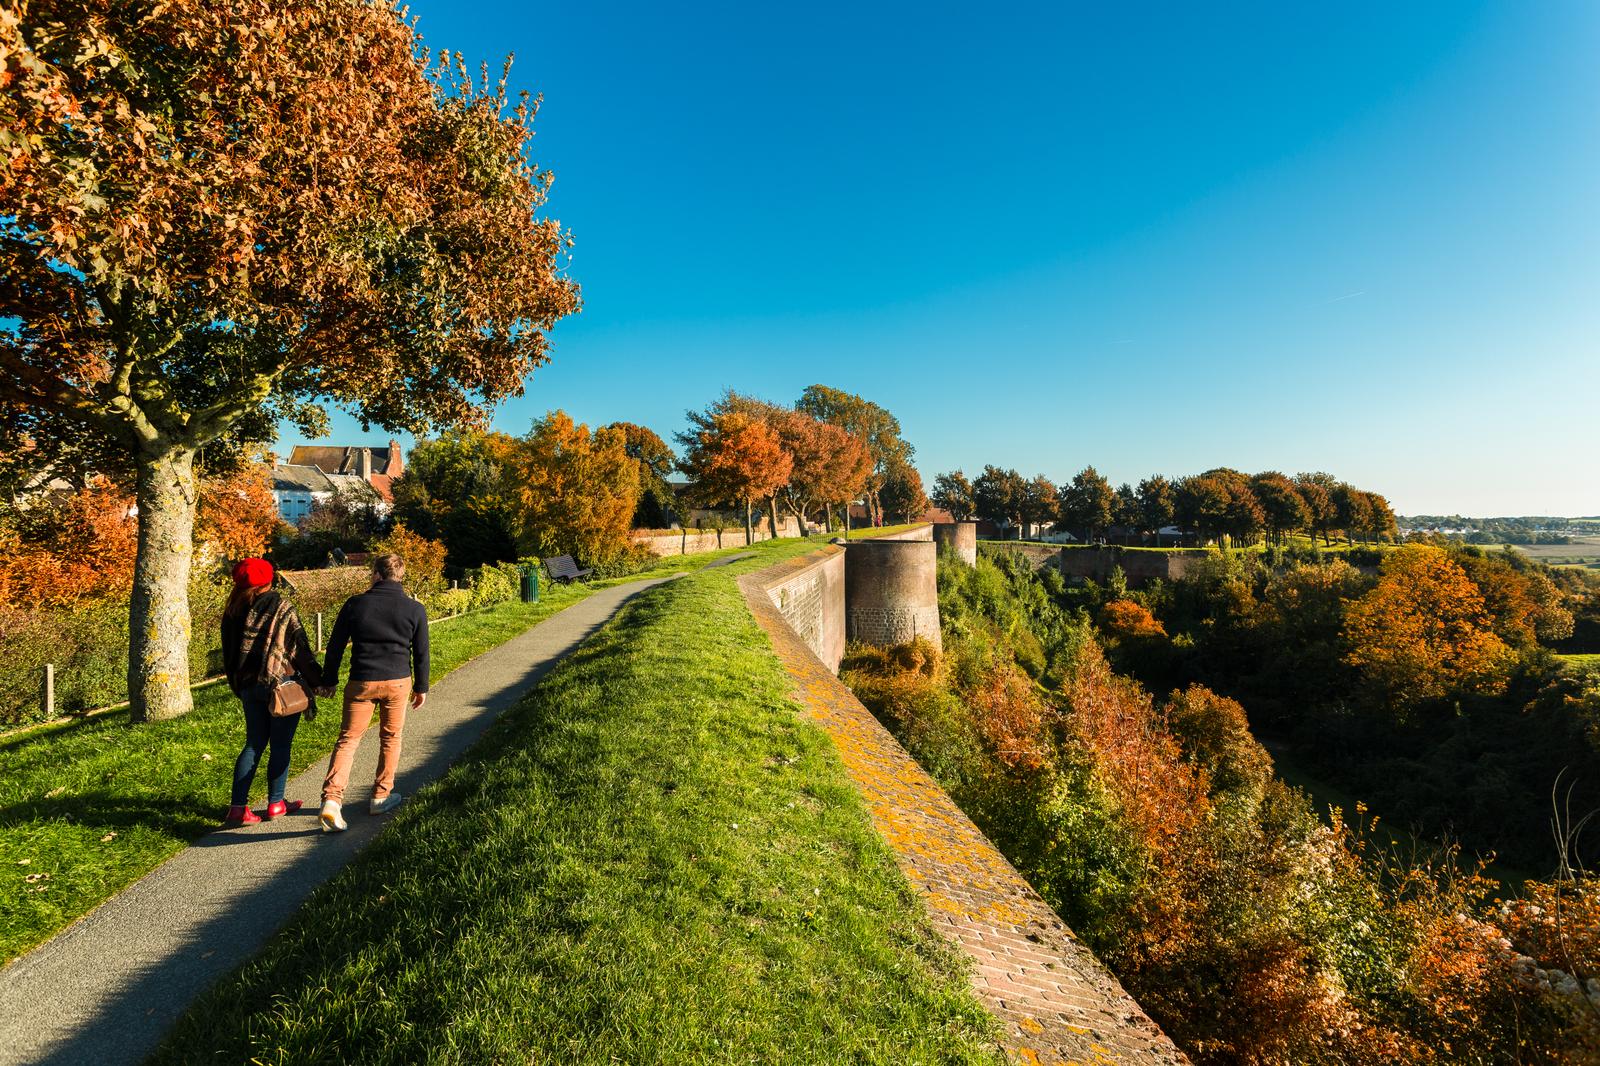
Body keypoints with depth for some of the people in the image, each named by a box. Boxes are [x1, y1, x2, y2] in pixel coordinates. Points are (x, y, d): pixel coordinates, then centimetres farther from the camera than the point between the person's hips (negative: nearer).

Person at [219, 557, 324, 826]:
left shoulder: (233, 613, 6)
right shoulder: (282, 608, -9)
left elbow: (228, 653, 13)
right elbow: (301, 647, -9)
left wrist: (238, 687, 22)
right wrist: (318, 680, -2)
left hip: (248, 686, 5)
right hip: (282, 685, -5)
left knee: (254, 743, 13)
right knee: (280, 745, 6)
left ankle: (238, 806, 6)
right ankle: (275, 804, 14)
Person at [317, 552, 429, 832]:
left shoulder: (355, 604, -3)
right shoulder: (415, 610, -3)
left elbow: (335, 646, 3)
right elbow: (421, 653, 2)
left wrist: (329, 680, 15)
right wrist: (421, 687, 13)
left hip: (360, 682, 0)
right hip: (398, 682, 0)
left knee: (348, 739, 7)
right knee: (391, 737, 16)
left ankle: (331, 798, -8)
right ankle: (381, 795, 23)